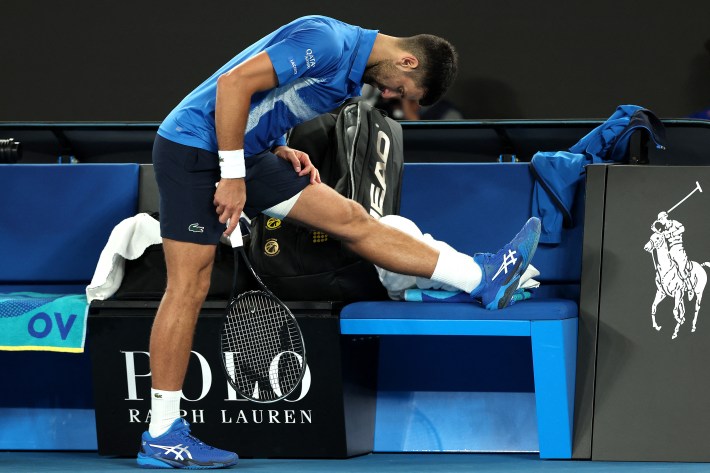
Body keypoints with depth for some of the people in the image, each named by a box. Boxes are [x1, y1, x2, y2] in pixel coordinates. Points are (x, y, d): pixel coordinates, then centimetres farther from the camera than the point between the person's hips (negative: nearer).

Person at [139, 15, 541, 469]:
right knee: (189, 287, -8)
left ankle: (483, 279, 1)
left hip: (240, 149, 9)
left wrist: (283, 151, 1)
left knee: (351, 219, 4)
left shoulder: (349, 77, 12)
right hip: (193, 146, -9)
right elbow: (233, 83, -25)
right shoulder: (326, 41, -20)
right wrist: (232, 178, -23)